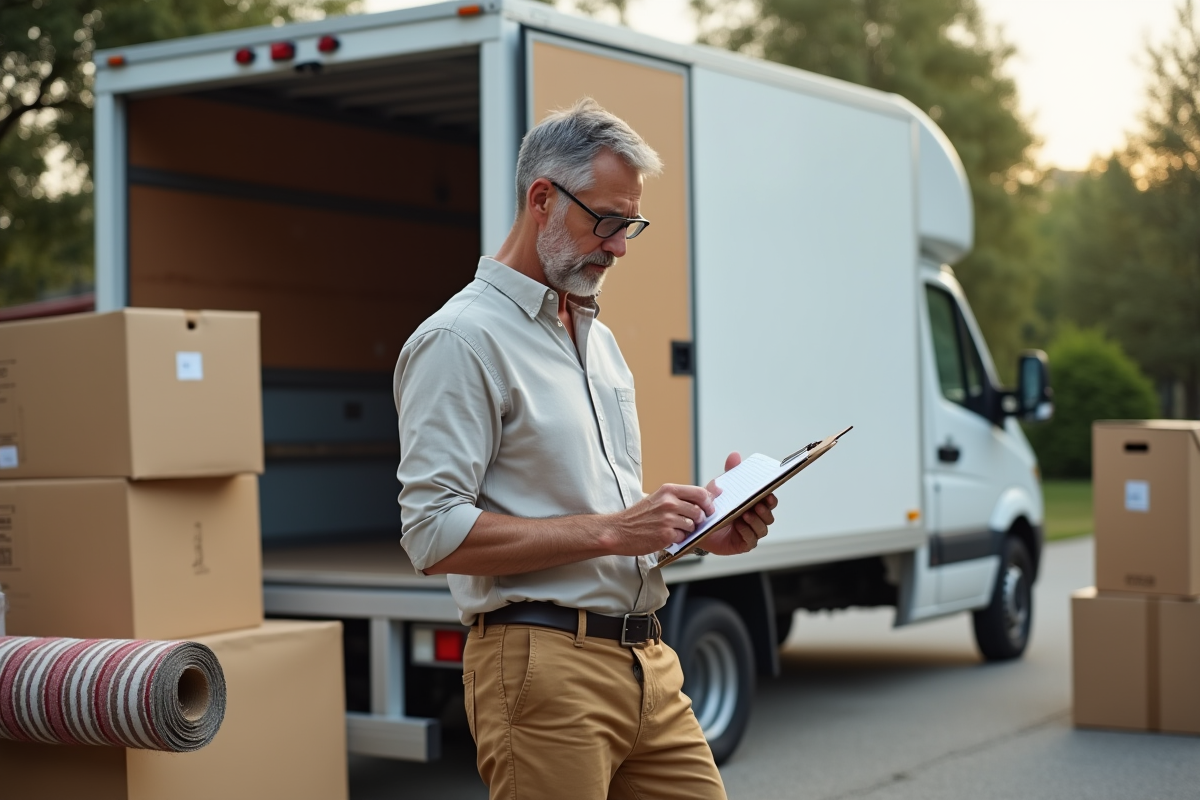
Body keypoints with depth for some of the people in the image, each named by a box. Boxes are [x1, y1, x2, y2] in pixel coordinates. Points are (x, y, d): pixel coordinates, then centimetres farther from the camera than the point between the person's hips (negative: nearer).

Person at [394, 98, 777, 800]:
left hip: (647, 659, 8)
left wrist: (699, 524, 7)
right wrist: (612, 531, -19)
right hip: (546, 666, -8)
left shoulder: (599, 338, 20)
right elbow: (436, 534, -18)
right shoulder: (461, 339, -9)